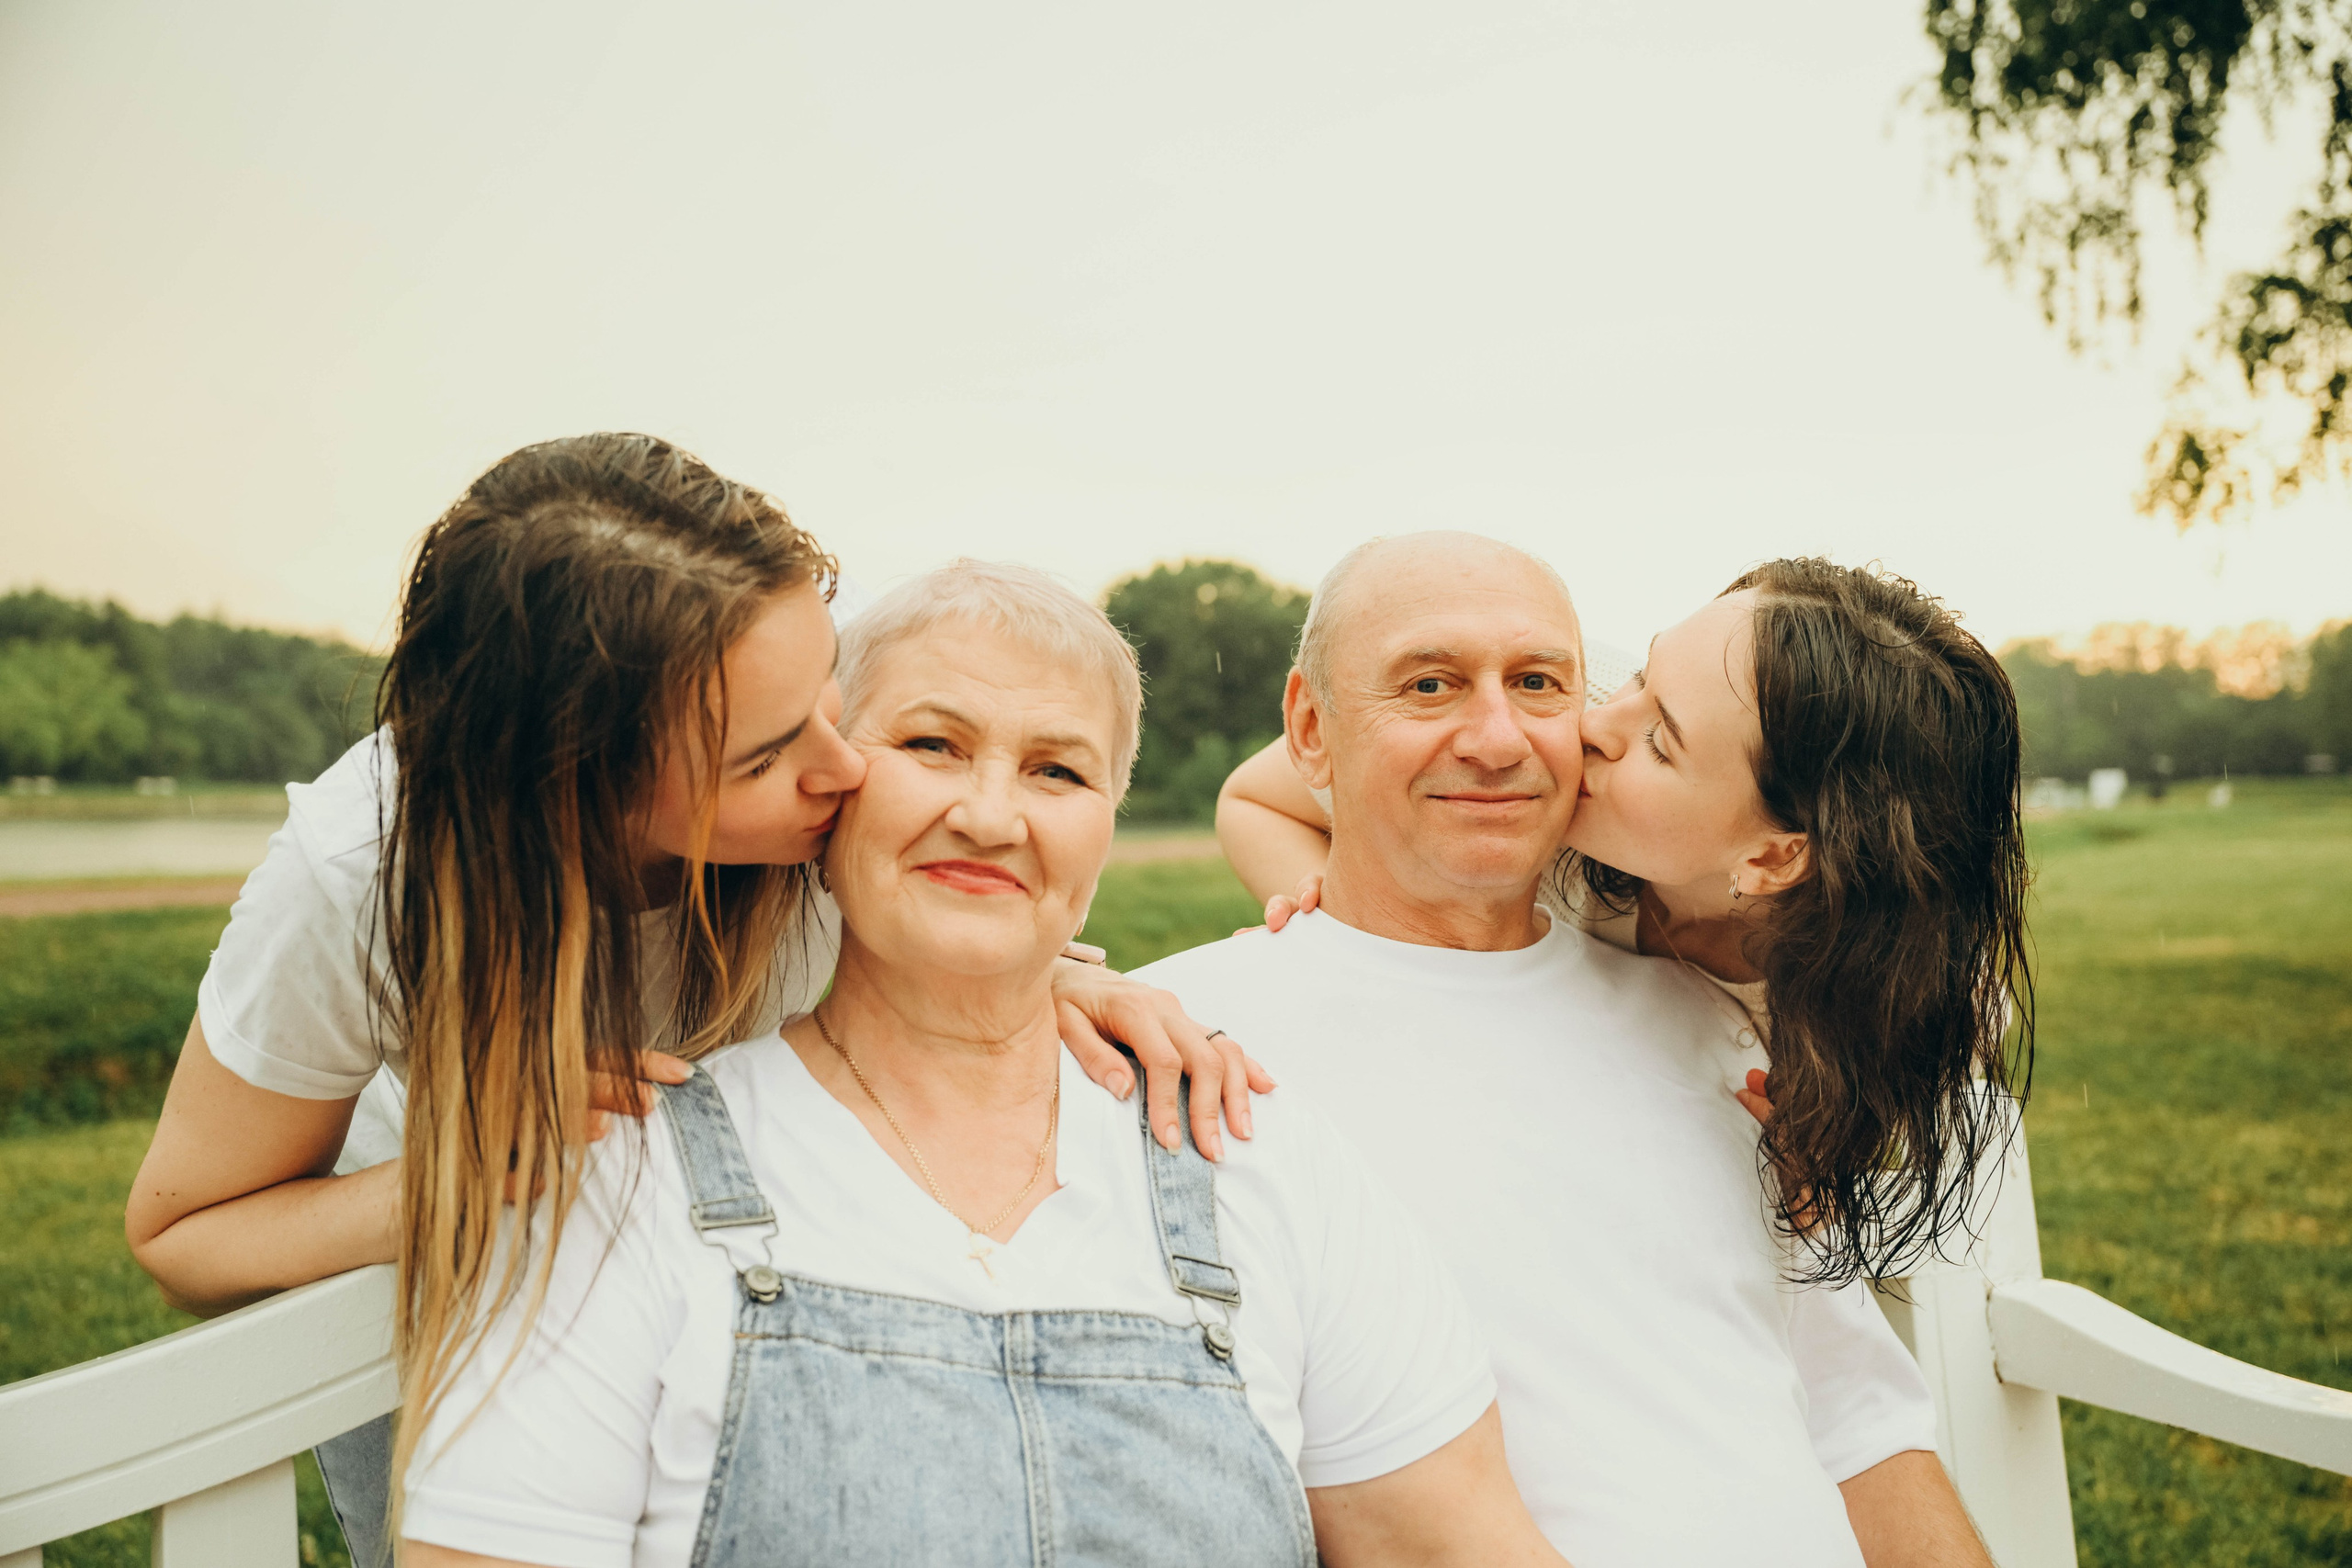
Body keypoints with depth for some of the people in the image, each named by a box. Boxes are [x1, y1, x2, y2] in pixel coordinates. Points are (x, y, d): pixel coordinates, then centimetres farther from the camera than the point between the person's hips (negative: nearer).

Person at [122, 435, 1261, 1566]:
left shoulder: (834, 668, -32)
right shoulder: (355, 879, -37)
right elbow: (180, 1235, -20)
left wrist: (1050, 977, -31)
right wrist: (469, 1176, -39)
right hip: (457, 1294, -2)